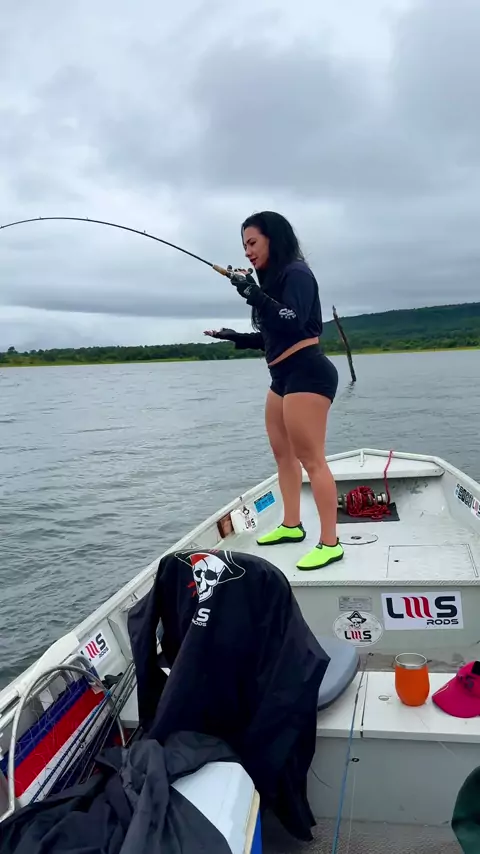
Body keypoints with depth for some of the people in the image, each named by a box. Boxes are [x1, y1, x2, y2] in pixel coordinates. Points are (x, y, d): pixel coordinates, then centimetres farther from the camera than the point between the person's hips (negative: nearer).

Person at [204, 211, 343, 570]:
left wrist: (253, 293, -23)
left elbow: (291, 325, -23)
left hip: (307, 373, -11)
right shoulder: (275, 279, 17)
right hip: (285, 376, 11)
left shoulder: (296, 273, -8)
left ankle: (330, 543, -6)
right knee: (282, 452, 16)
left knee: (311, 458, -11)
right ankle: (291, 526, 27)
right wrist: (236, 337, 15)